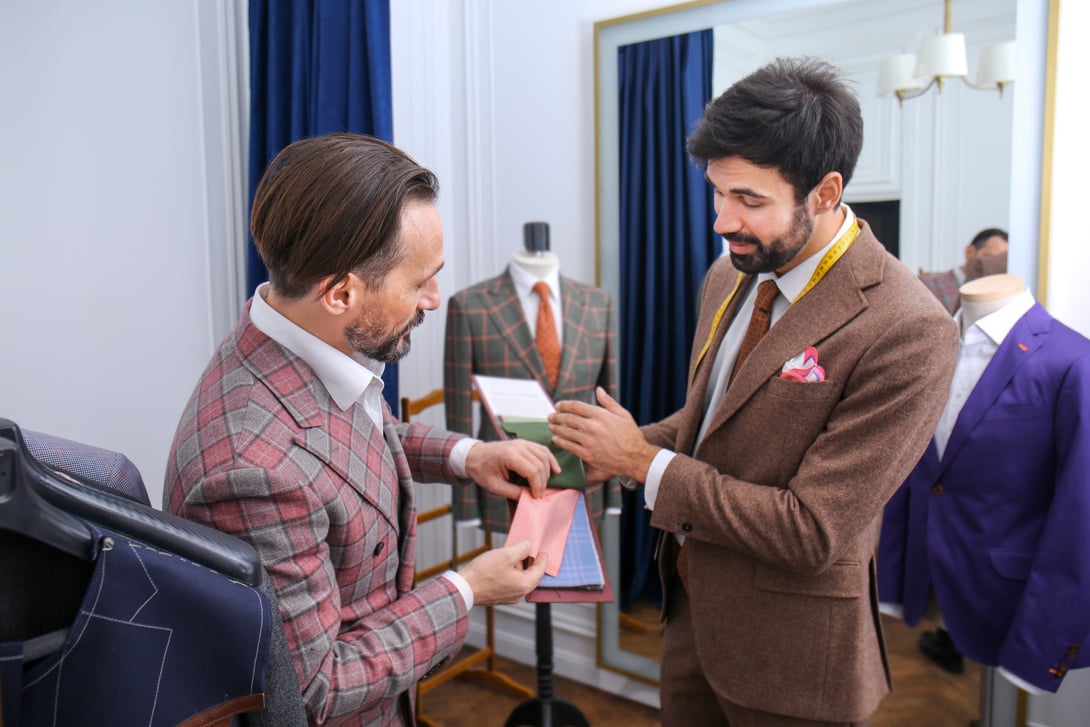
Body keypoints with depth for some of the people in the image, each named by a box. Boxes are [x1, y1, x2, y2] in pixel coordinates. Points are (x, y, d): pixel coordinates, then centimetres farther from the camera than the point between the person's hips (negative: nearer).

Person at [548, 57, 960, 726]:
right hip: (691, 606, 6)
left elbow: (812, 533, -25)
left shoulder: (907, 332, -26)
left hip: (784, 649, -6)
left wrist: (646, 462, -22)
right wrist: (616, 449, -6)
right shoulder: (729, 276, -2)